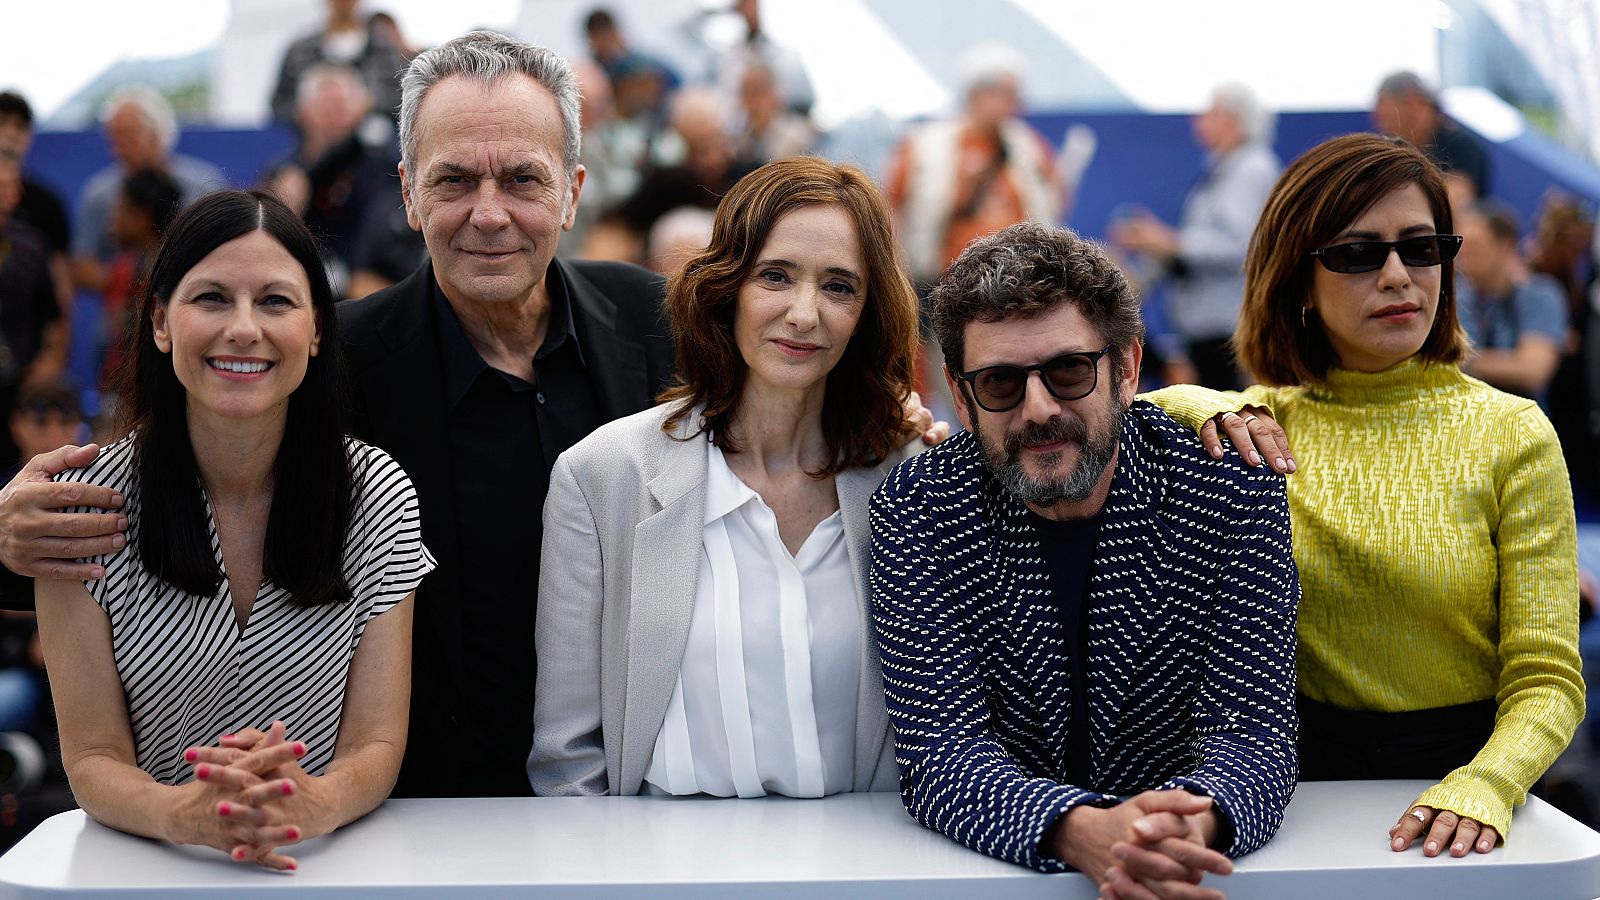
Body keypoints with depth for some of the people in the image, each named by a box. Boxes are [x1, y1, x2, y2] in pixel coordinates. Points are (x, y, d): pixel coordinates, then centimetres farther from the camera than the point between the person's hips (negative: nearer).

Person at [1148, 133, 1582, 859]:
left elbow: (1547, 680, -4)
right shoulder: (1263, 422, 6)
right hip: (1295, 779, 1)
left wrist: (1483, 787, -23)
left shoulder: (1509, 433, 0)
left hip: (1457, 770, -1)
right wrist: (1203, 409, -14)